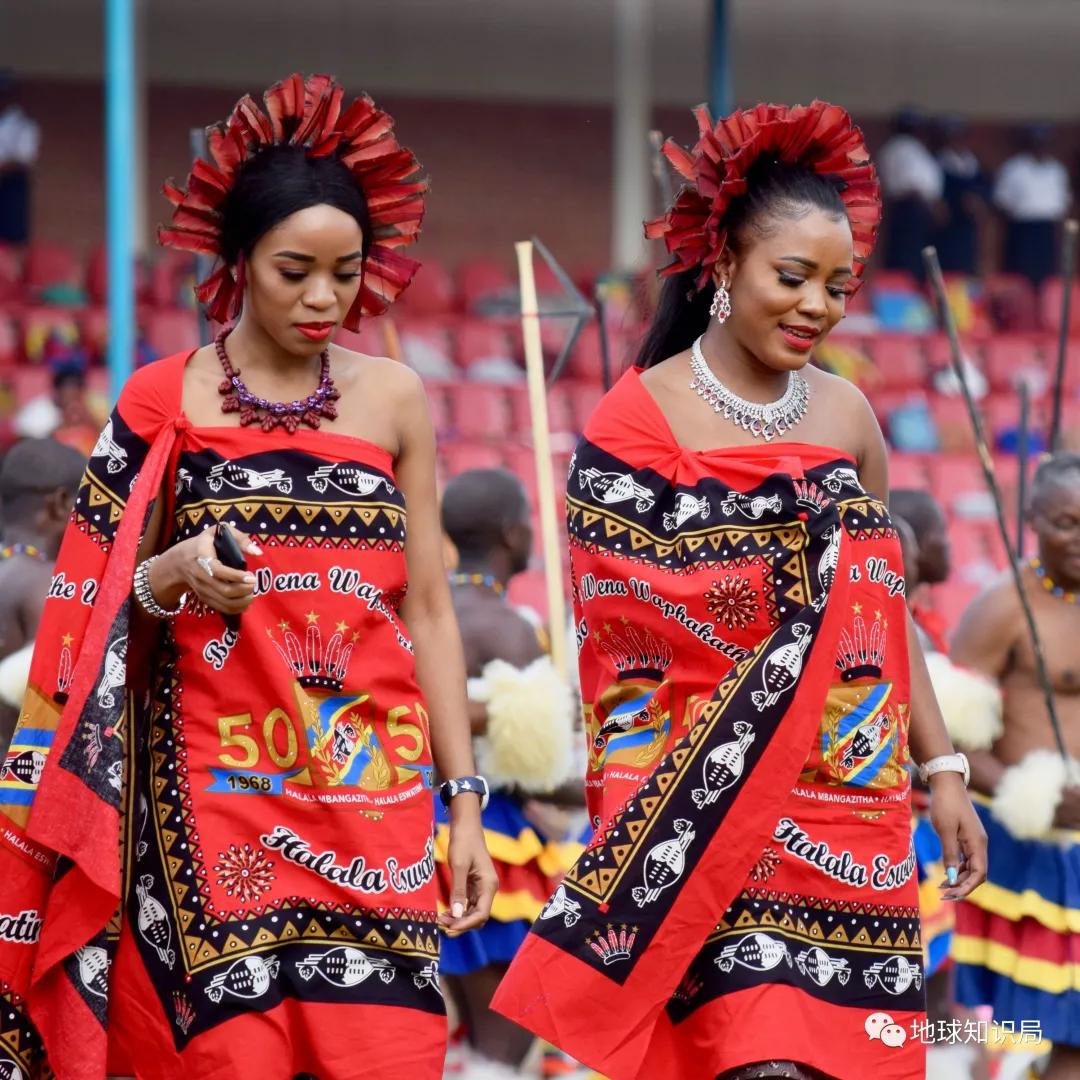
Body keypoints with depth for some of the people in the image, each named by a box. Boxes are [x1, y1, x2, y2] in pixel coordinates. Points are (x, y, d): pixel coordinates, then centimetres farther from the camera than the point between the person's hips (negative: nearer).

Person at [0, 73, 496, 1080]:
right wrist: (170, 578, -16)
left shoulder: (393, 399, 9)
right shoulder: (163, 401, 3)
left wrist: (464, 805, 4)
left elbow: (427, 608, 9)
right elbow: (96, 613, 6)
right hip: (212, 794, -1)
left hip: (370, 792, 1)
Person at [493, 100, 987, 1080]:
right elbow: (621, 638, -5)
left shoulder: (845, 414, 10)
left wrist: (943, 770, 11)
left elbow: (884, 610, 15)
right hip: (714, 808, -5)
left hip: (854, 809, 5)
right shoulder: (639, 423, -5)